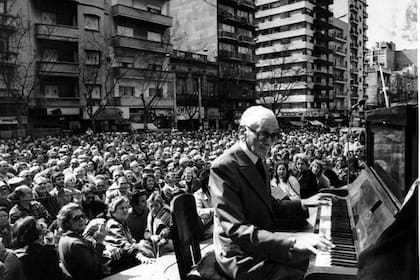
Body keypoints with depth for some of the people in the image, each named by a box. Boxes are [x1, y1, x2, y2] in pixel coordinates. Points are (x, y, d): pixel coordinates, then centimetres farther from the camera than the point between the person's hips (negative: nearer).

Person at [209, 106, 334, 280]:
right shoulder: (223, 167, -23)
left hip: (264, 242, 8)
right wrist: (293, 242, -35)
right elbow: (236, 230, -29)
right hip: (242, 257, -8)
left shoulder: (257, 160, 4)